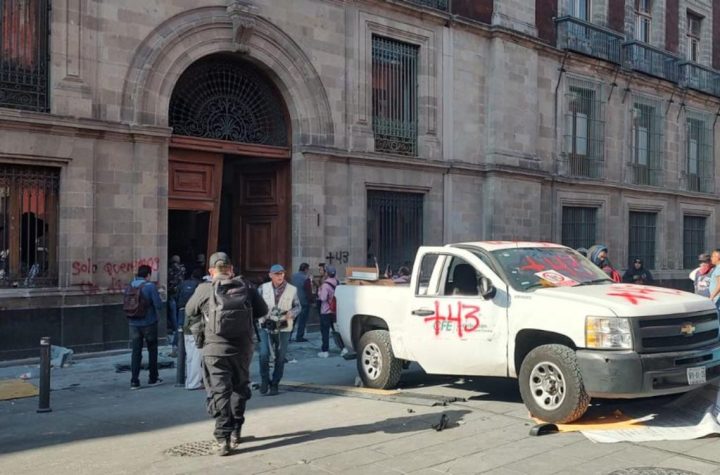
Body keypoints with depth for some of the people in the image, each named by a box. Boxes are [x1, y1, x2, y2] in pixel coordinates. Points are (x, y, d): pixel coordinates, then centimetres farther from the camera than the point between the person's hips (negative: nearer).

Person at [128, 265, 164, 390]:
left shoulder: (130, 286, 2)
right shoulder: (150, 286, -13)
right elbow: (159, 305, -14)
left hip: (134, 324, 3)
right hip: (149, 323, -3)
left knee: (136, 352, 6)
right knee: (152, 350, 12)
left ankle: (134, 381, 2)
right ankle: (153, 378, 20)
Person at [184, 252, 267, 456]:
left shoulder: (205, 289, -5)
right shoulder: (245, 286, 1)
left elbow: (189, 311, 9)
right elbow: (262, 310, 7)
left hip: (215, 349, -3)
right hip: (242, 348, 3)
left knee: (219, 392, 0)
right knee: (239, 388, 20)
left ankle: (223, 438, -8)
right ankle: (236, 431, 29)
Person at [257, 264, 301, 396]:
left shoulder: (292, 289, 0)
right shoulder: (263, 288, 0)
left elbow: (298, 306, 8)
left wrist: (291, 313, -12)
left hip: (283, 328, 1)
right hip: (266, 327, -1)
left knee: (280, 358, 6)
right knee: (264, 354, -13)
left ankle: (274, 384, 21)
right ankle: (264, 380, 9)